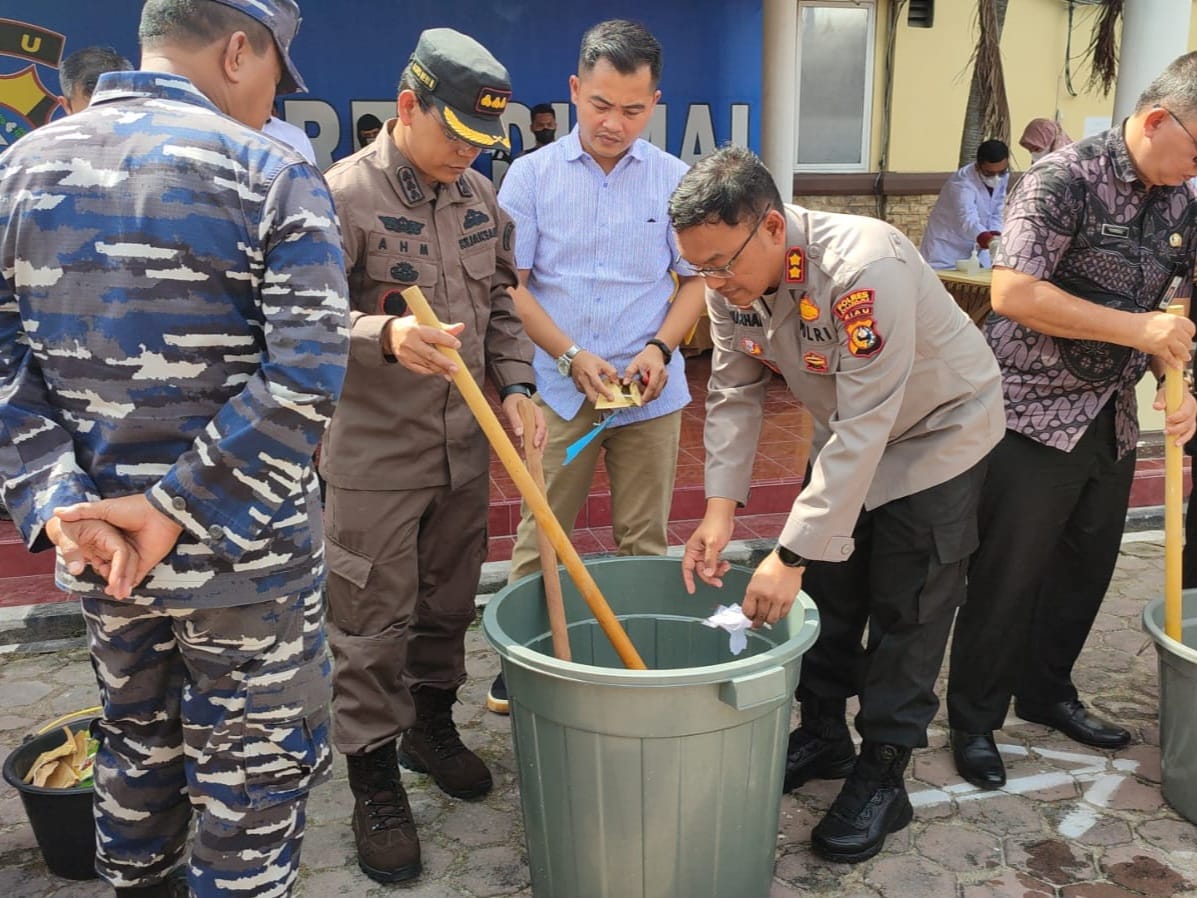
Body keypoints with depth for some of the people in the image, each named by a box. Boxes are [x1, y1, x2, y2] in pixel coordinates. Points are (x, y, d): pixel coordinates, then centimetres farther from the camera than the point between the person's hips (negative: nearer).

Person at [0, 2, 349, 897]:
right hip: (240, 550, -5)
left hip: (98, 540, 6)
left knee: (135, 741, 26)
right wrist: (178, 508, -17)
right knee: (253, 769, 12)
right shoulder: (272, 172, -11)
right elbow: (305, 377, -21)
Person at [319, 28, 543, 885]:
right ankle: (375, 782, 19)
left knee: (449, 599, 18)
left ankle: (432, 724, 40)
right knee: (372, 620, 4)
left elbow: (502, 304, 15)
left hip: (464, 444, 6)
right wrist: (385, 336, -37)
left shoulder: (478, 195, 8)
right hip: (373, 452, -6)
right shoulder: (344, 194, -13)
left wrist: (515, 386, 1)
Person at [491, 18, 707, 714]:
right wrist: (571, 357, -13)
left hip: (652, 392, 1)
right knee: (541, 534, 5)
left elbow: (698, 278, 7)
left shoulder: (676, 180, 3)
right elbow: (511, 282, -3)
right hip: (559, 388, 0)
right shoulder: (532, 174, 0)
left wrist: (660, 349, -10)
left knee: (645, 540, 8)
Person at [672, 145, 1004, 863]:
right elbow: (734, 394, -10)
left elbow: (865, 426, -38)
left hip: (936, 433, -6)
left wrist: (792, 555, -37)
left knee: (906, 613, -1)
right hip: (845, 433, 7)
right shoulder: (730, 280, -17)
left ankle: (883, 777, 15)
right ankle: (824, 735, 32)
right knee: (828, 591, 13)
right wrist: (720, 511, -20)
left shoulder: (865, 268, -38)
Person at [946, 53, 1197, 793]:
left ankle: (1046, 691, 36)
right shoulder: (1067, 177, -14)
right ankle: (975, 721, 18)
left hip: (1113, 419, 7)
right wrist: (1137, 328, -24)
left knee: (1086, 568, 16)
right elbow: (1013, 293, -24)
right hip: (1034, 415, -7)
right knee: (1007, 577, 2)